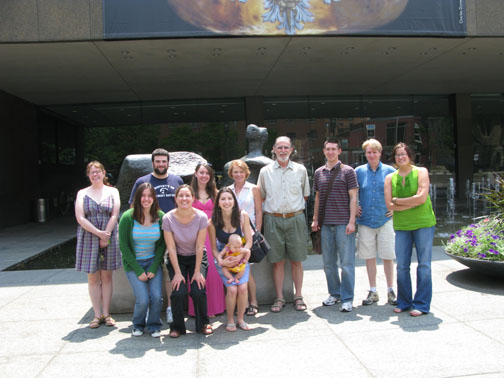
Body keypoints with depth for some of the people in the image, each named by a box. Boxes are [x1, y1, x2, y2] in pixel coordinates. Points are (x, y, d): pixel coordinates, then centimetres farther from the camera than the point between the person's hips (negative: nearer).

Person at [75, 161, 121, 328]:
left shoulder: (112, 192, 7)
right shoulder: (82, 193, 6)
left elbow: (114, 216, -1)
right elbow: (80, 218, -4)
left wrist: (105, 236, -11)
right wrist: (98, 233, -14)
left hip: (109, 237, 0)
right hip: (88, 238, 0)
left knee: (106, 276, 4)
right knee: (93, 277, 2)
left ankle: (106, 314, 10)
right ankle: (97, 315, 10)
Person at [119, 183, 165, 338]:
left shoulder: (160, 217, -5)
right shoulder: (128, 217, -11)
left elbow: (162, 244, 2)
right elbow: (124, 245, -7)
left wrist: (154, 268, -8)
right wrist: (138, 270, -11)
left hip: (153, 261, 2)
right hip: (133, 263, -2)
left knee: (157, 297, -14)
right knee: (143, 300, -13)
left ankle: (154, 326, 13)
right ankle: (138, 325, 18)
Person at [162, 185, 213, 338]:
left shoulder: (201, 217, -17)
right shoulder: (168, 218, -17)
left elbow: (199, 247, -12)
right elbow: (171, 248, -13)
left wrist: (197, 271, -13)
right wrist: (177, 273, -15)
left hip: (197, 258, 0)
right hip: (177, 258, 0)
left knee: (198, 291, -16)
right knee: (178, 292, -17)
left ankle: (203, 324, 12)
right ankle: (177, 327, 8)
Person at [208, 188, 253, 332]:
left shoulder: (242, 216, -12)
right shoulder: (213, 222, -14)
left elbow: (249, 241, -6)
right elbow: (214, 248, -4)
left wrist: (239, 256, -20)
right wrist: (221, 261, -21)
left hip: (241, 256, 1)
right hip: (223, 258, -1)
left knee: (242, 287, -17)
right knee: (232, 289, -17)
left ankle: (240, 319, 7)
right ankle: (230, 320, 7)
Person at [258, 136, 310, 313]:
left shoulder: (301, 170, 7)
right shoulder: (265, 171, 6)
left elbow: (305, 195, 17)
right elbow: (261, 196, 15)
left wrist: (294, 207, 11)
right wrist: (273, 207, 6)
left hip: (295, 219, 0)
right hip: (273, 220, 0)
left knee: (296, 260, 5)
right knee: (277, 260, 4)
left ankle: (298, 296, 17)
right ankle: (279, 298, 14)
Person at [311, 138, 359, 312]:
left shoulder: (348, 171, -1)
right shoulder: (318, 173, 12)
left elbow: (353, 197, -4)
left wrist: (351, 221, -10)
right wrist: (315, 219, 12)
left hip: (343, 223, -4)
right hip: (325, 224, 4)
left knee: (347, 262, -2)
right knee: (328, 262, 11)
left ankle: (347, 298, 7)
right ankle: (334, 293, 25)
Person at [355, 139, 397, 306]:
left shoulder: (390, 171, 2)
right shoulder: (359, 171, 4)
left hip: (385, 220, -1)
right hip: (365, 221, 1)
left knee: (388, 256, 2)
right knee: (369, 257, 6)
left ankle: (390, 291, 16)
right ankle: (373, 292, 17)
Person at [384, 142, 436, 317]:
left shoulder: (421, 172, 0)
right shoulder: (390, 178, 7)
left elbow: (422, 197, -13)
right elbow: (389, 205, -2)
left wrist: (397, 200, -7)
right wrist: (413, 202, -10)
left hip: (423, 224, -2)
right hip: (401, 226, 3)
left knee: (423, 265, 0)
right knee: (402, 266, 3)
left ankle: (421, 304, 9)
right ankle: (404, 302, 17)